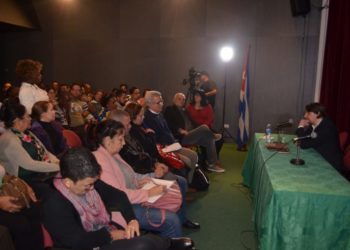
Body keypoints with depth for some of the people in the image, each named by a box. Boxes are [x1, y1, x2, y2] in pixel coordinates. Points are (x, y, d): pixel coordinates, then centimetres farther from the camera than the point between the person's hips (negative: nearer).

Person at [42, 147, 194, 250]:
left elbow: (117, 195, 6)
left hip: (108, 233, 8)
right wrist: (111, 235, -18)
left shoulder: (87, 182, -2)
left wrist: (132, 219, -8)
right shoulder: (54, 205, -23)